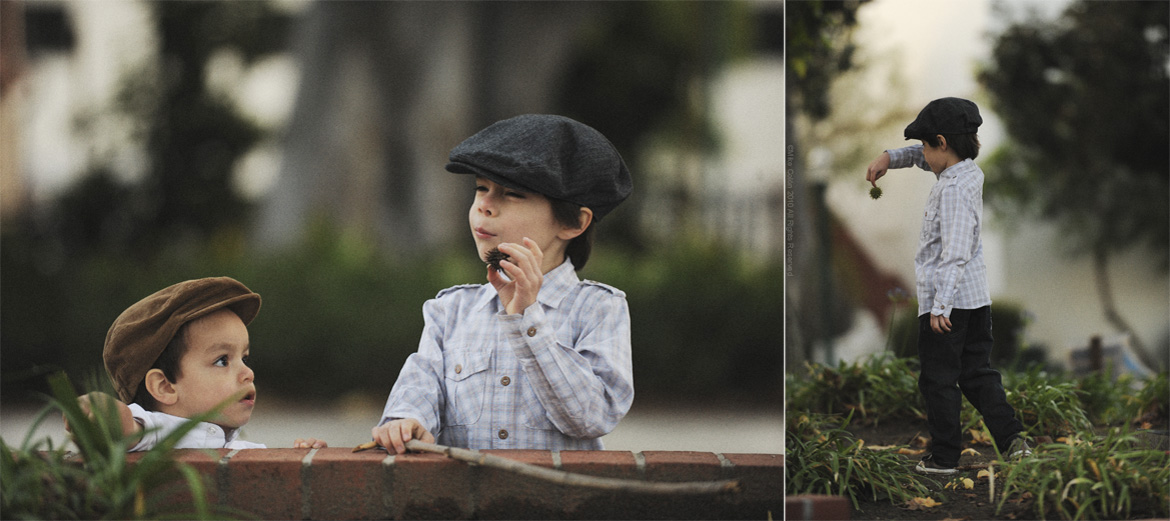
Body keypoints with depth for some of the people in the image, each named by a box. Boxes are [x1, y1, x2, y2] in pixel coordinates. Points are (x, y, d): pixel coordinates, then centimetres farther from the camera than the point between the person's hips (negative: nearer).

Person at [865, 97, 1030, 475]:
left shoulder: (953, 188, -21)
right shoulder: (970, 172, 7)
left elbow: (955, 253, -27)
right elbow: (925, 159, 29)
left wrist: (941, 305, -28)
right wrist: (889, 158, 15)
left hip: (945, 299, -9)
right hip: (976, 295, 9)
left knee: (939, 380, 3)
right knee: (977, 373, 13)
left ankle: (944, 457, 10)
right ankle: (1012, 437, 1)